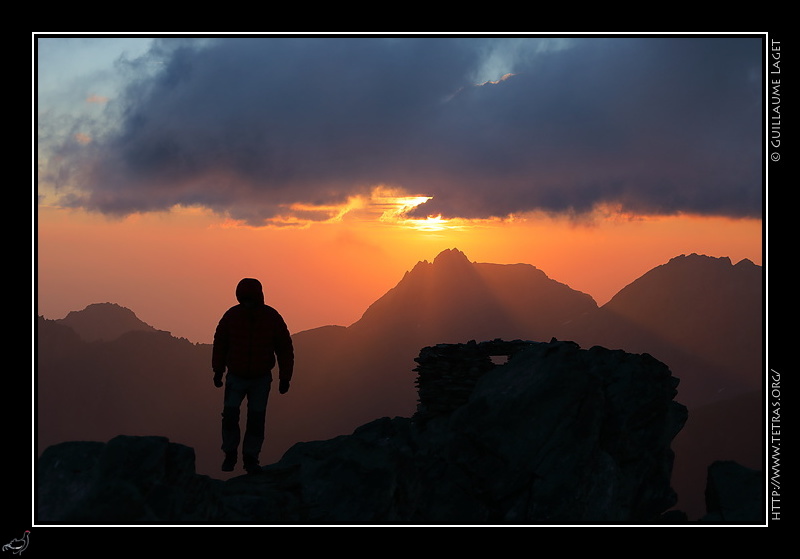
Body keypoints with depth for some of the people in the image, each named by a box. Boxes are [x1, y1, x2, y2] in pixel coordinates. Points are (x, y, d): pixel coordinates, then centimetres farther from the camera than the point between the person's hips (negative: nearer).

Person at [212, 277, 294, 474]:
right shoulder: (232, 315, -15)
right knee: (230, 416, -8)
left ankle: (250, 459, 12)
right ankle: (230, 455, 11)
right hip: (236, 377, 0)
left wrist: (285, 378, -6)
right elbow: (220, 342, 1)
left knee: (256, 420, -3)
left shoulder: (272, 317, -15)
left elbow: (285, 348, -5)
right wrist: (218, 371, 5)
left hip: (261, 379, 0)